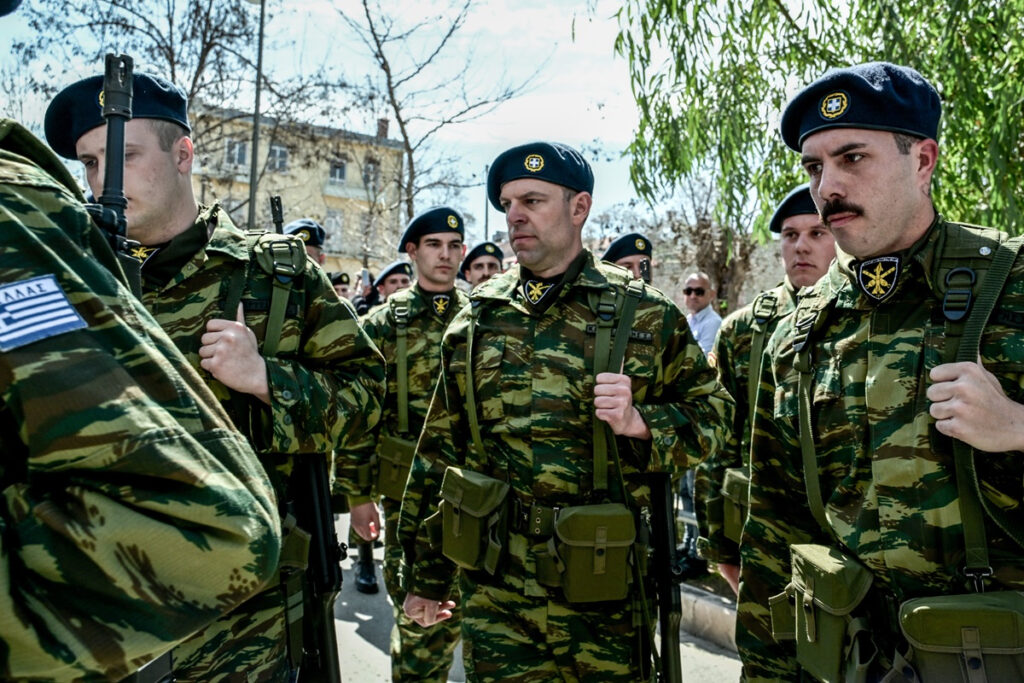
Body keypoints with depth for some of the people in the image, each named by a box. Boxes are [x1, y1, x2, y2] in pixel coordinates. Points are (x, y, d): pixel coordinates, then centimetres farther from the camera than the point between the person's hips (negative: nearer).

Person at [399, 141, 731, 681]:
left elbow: (711, 414, 1)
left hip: (602, 586, -1)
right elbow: (439, 450, 8)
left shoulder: (645, 314, -3)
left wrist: (640, 422, -20)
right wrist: (425, 575, 10)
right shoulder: (477, 318, 4)